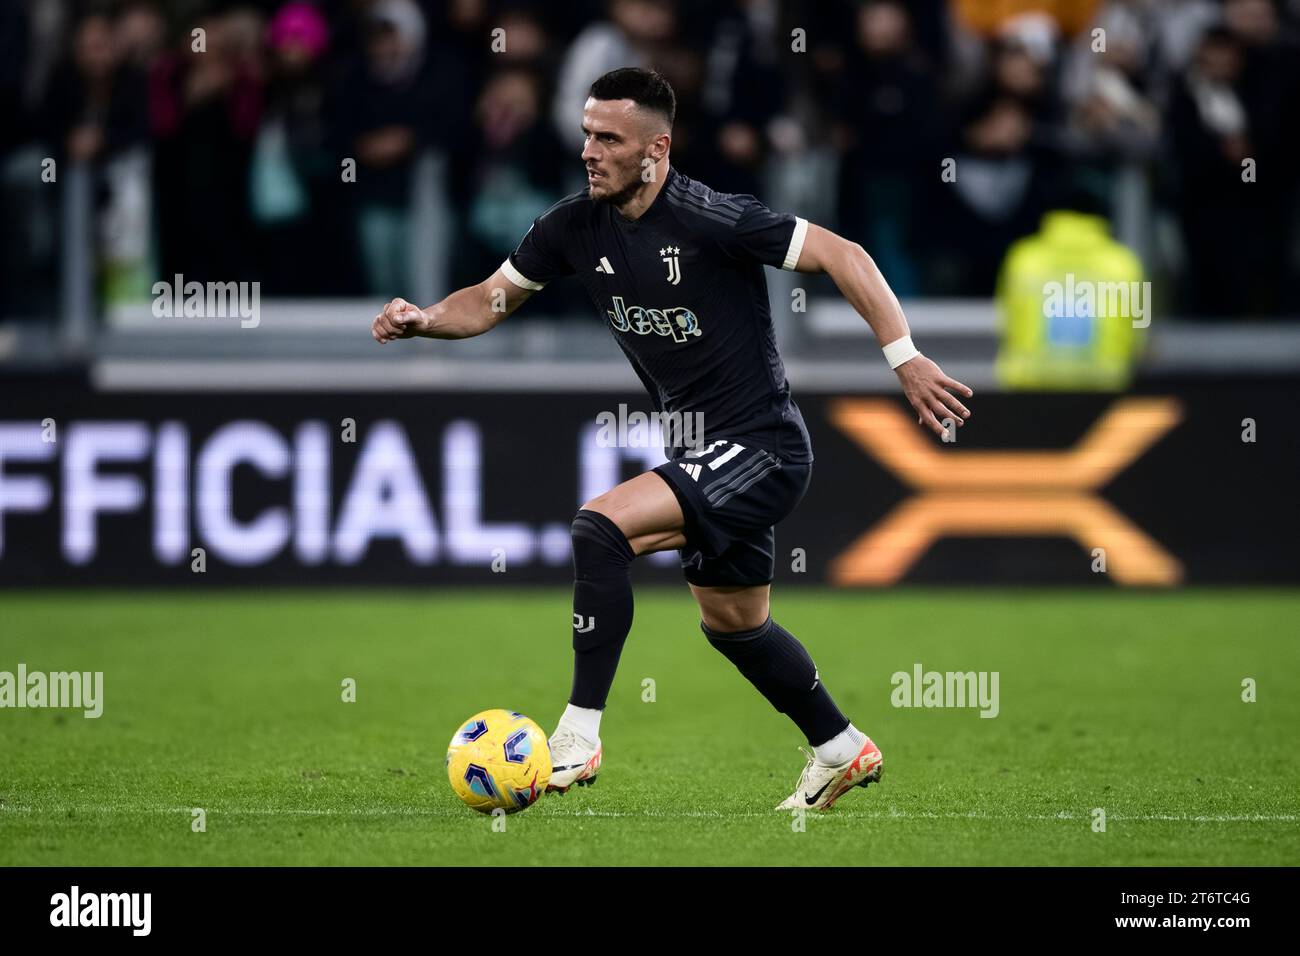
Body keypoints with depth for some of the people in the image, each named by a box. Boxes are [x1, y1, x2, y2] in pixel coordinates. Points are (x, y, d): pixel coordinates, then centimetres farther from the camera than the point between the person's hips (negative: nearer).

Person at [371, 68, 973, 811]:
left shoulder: (709, 219, -22)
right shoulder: (577, 227, -1)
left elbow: (843, 256, -20)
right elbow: (494, 299, 10)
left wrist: (906, 359, -25)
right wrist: (424, 320, -10)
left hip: (761, 449, -9)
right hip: (706, 452, 9)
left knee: (602, 529, -24)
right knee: (732, 623, 21)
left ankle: (578, 739, -19)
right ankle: (842, 751, 43)